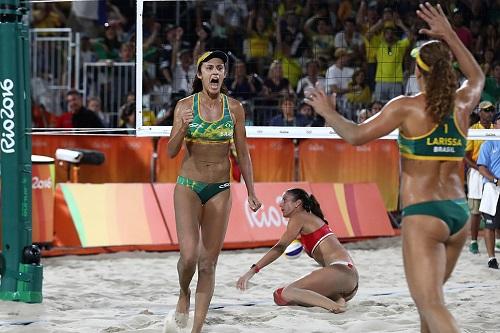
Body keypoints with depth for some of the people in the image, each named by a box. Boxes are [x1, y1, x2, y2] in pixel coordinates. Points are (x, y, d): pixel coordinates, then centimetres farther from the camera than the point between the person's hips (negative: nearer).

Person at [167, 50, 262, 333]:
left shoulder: (234, 108, 2)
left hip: (220, 190, 2)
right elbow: (172, 152, -4)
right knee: (190, 255, -17)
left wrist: (251, 192, 6)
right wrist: (183, 127, -22)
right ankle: (184, 296, 16)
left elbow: (243, 153, 9)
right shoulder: (185, 106, -2)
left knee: (208, 263, 1)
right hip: (188, 186, -2)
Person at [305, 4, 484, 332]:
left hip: (423, 216, -6)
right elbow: (477, 77, 30)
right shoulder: (461, 104, 8)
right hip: (459, 214, 6)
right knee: (428, 296, 24)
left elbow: (356, 135, -8)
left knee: (431, 305, -12)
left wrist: (328, 112, 10)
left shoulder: (407, 107, -7)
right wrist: (449, 35, 31)